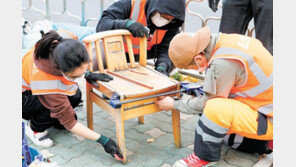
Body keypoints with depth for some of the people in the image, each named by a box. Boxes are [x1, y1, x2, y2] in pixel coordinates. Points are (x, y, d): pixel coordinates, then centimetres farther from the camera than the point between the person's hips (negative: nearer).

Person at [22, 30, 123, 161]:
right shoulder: (42, 76, -43)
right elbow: (68, 121, -33)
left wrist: (88, 74, -15)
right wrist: (102, 140, -35)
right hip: (24, 96, -6)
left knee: (75, 95, -20)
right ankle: (34, 128, -5)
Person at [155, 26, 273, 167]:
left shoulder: (223, 63, -29)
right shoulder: (227, 39, 0)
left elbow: (208, 103, -16)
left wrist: (174, 105, -3)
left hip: (269, 120, -10)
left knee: (215, 109, -30)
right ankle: (263, 143, 16)